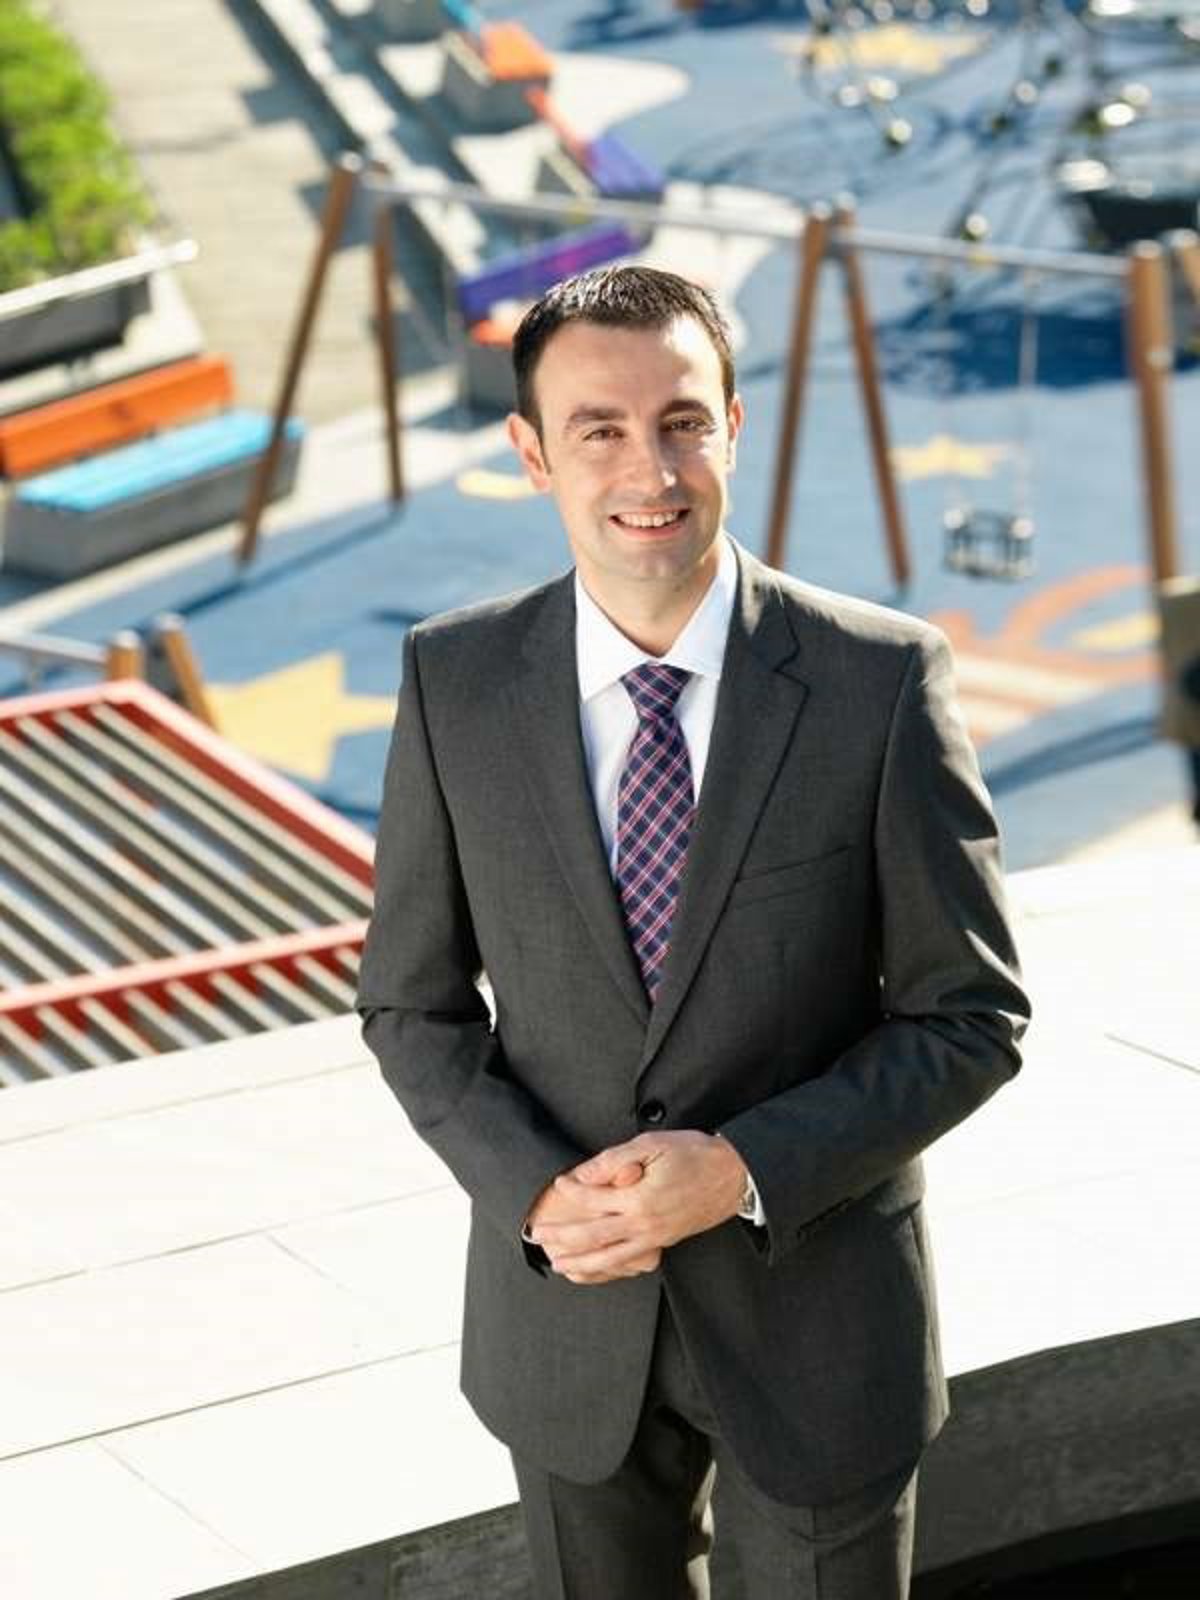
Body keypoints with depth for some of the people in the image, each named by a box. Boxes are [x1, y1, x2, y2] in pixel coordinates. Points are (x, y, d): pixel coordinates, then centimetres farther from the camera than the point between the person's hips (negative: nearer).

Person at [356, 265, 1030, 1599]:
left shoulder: (880, 679, -13)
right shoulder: (453, 681, -7)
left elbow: (971, 1015, -8)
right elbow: (413, 1002, 2)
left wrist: (743, 1169, -19)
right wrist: (536, 1193, -15)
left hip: (812, 1303, -2)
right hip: (567, 1307, 2)